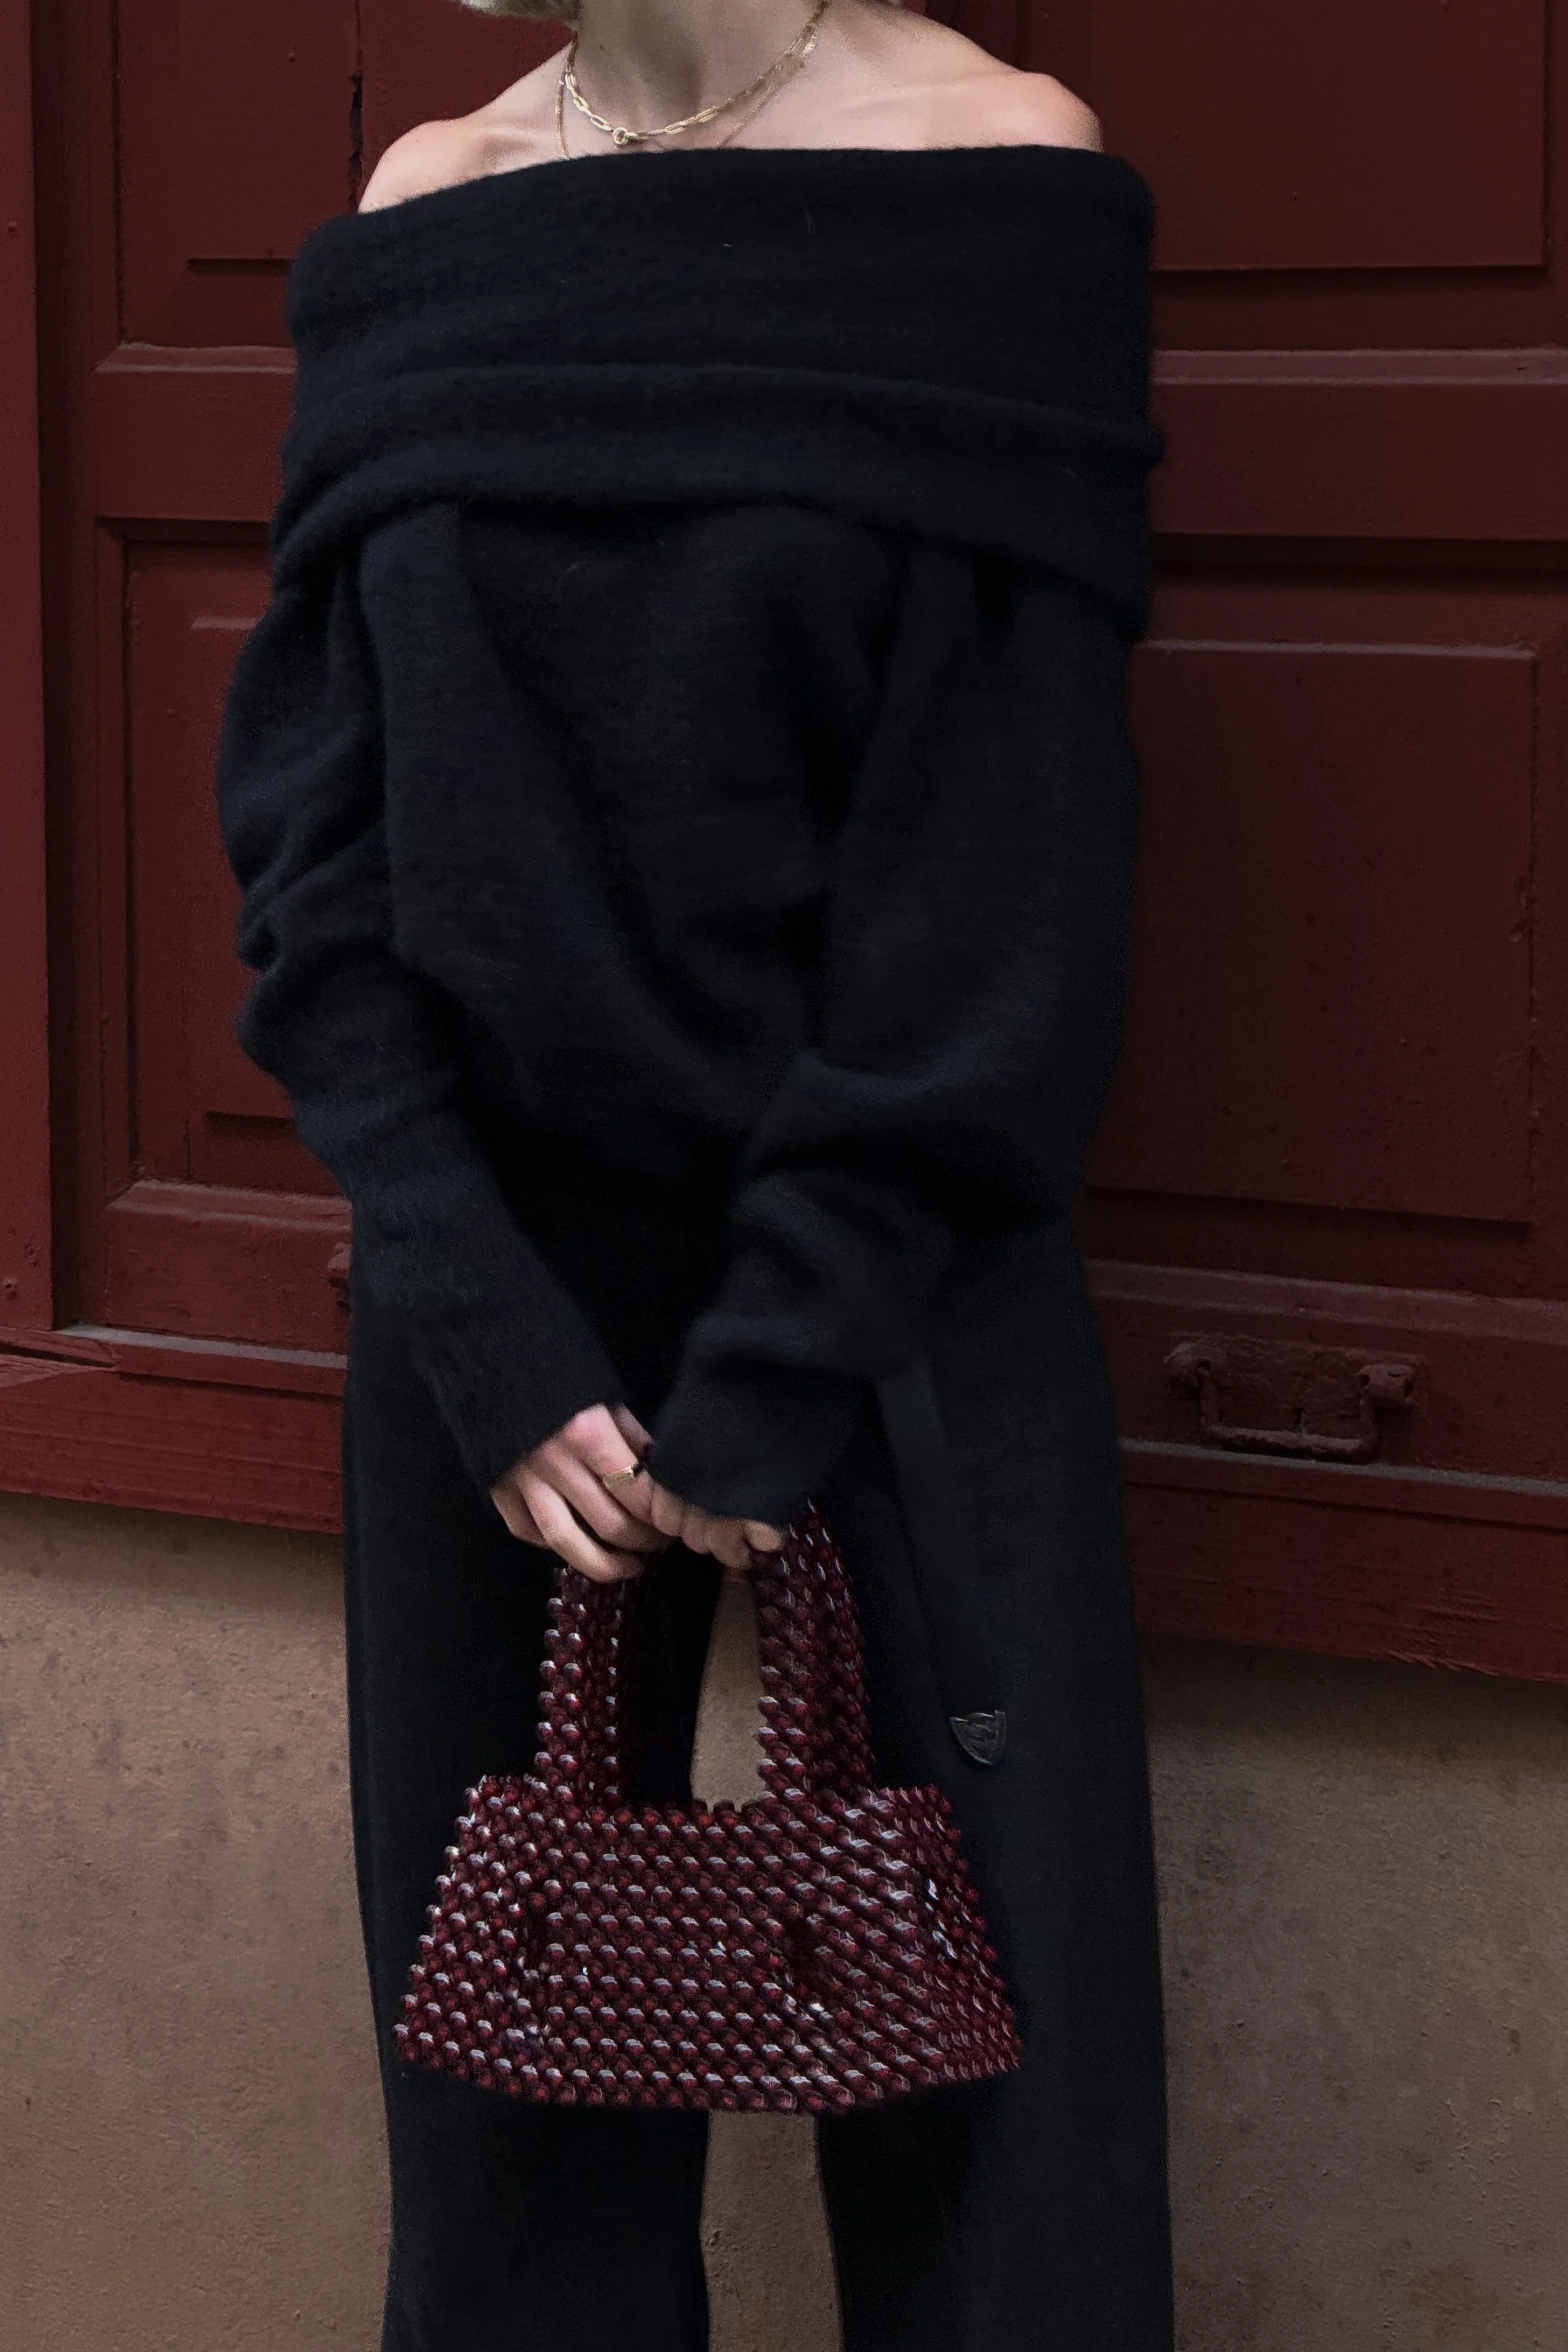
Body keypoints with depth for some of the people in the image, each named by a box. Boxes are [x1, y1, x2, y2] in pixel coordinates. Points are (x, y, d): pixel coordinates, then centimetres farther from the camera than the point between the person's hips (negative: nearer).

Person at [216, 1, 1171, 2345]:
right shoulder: (428, 215, 5)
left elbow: (1010, 878, -11)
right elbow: (314, 834, 2)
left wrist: (779, 1374, -14)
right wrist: (485, 1332, -9)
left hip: (895, 1310, -3)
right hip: (496, 1304, 3)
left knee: (972, 2071, 0)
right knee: (505, 2050, 8)